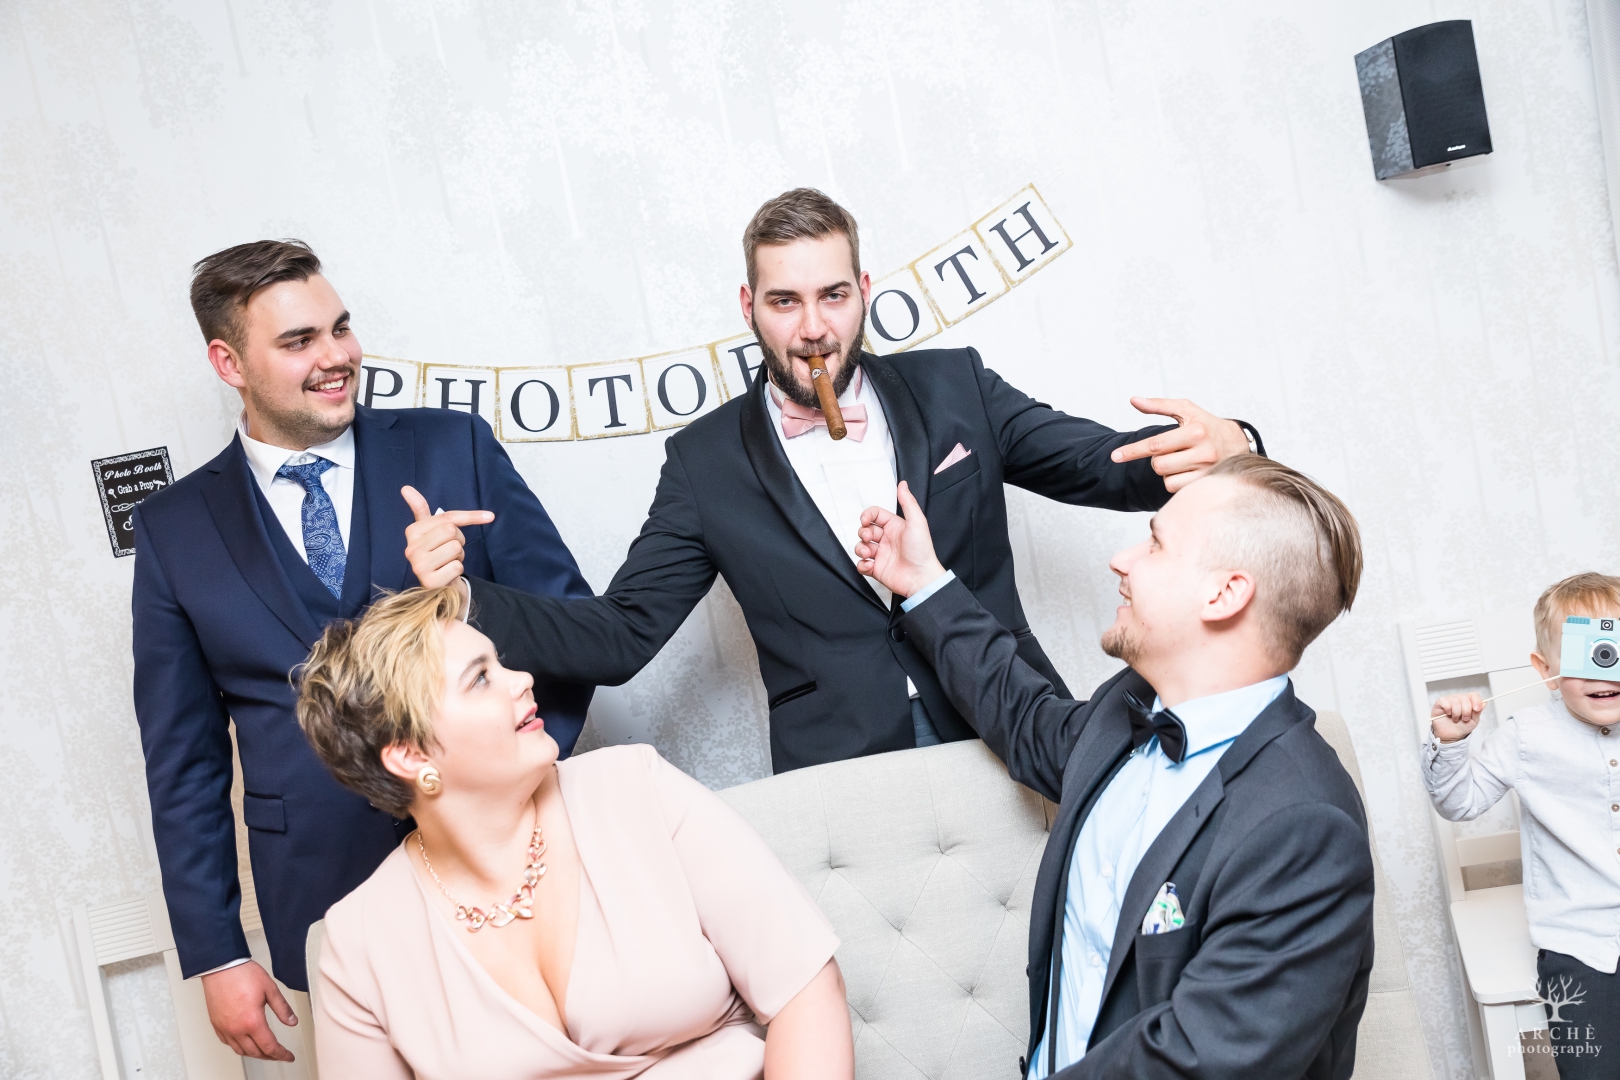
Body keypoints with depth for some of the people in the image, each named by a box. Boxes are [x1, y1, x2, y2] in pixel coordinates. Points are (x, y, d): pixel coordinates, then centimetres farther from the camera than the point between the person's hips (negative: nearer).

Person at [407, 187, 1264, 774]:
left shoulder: (952, 388, 8)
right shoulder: (707, 461, 6)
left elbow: (1106, 463, 6)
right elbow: (620, 635, 5)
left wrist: (1216, 451, -17)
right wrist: (462, 595, -11)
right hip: (843, 788, -1)